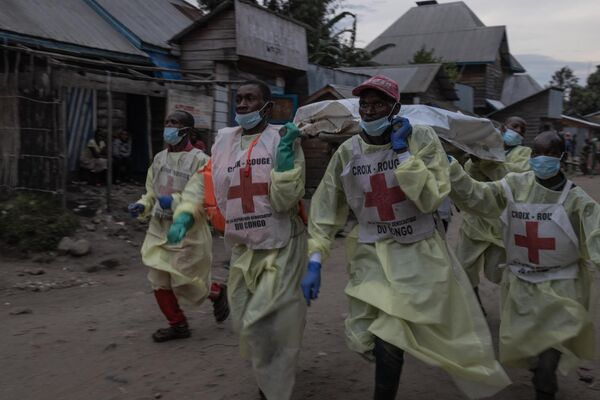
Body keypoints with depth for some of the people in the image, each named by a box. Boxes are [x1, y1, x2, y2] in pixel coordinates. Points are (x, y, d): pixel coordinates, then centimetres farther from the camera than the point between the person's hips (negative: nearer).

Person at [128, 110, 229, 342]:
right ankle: (178, 325, 25)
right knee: (159, 282, 8)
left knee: (184, 282, -1)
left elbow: (199, 196, -24)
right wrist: (142, 206, 0)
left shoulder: (199, 160, -12)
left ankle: (217, 293, 30)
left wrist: (174, 202, -40)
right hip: (159, 230, 7)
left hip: (186, 232, -6)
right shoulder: (159, 158, 10)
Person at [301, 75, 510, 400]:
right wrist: (315, 261, -4)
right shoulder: (347, 152, -2)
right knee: (366, 339, 0)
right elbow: (326, 208, 2)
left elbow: (430, 199, -19)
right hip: (372, 255, 3)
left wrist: (402, 150, -18)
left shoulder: (422, 139, -9)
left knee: (389, 339, -11)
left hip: (418, 253, -3)